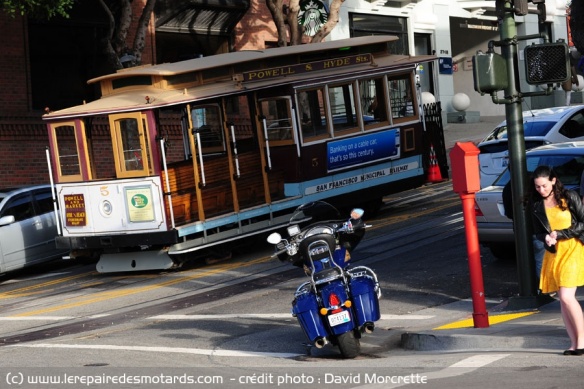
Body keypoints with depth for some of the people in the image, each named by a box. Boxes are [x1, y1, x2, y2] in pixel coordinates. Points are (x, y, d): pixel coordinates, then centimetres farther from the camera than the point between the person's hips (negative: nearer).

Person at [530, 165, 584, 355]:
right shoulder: (537, 206, 6)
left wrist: (560, 234, -13)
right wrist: (546, 239, -10)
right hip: (553, 253, 5)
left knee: (567, 296, -16)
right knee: (563, 299, 2)